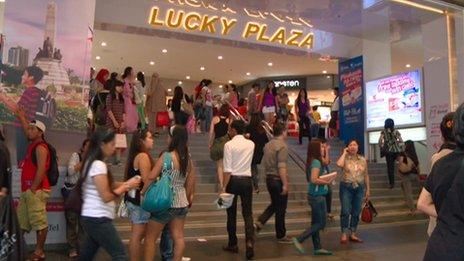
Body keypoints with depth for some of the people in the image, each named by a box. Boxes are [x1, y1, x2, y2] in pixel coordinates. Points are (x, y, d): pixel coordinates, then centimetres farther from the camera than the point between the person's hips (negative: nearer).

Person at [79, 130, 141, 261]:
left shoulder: (91, 162, 11)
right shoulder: (98, 165, -19)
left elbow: (107, 186, 14)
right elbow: (107, 196, -20)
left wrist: (126, 183, 3)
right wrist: (127, 186, -10)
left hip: (92, 218, 10)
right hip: (98, 219, -10)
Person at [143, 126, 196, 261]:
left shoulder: (166, 156, -16)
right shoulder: (188, 159, 1)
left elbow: (151, 177, -17)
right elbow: (190, 183, 7)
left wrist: (143, 192, -2)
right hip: (182, 204, 6)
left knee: (150, 238, 9)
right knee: (178, 237, 14)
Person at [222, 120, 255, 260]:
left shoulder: (229, 145, -10)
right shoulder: (251, 144, 3)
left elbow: (227, 169, -14)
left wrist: (224, 187, -11)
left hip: (233, 180, -3)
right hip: (247, 180, 3)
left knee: (232, 213, 10)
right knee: (248, 213, 9)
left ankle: (233, 244, 22)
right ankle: (250, 241, -8)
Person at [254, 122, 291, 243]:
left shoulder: (268, 145, 8)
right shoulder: (282, 146, -17)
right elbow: (282, 167, -23)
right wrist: (285, 184, -21)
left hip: (269, 178, 8)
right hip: (278, 180, -8)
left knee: (274, 204, 22)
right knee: (280, 208, 6)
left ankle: (259, 223, 9)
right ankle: (281, 236, 18)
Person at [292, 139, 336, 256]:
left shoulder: (312, 161, 9)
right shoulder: (316, 162, -18)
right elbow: (314, 180, -27)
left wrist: (326, 179, 7)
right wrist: (327, 182, -14)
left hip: (314, 196, 9)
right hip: (318, 196, -9)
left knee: (316, 223, 13)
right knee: (321, 223, 2)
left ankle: (318, 248, 22)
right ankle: (299, 239, 1)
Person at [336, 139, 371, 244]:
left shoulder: (363, 160, 8)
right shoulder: (345, 158, -2)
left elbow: (366, 175, 12)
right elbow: (339, 164, -26)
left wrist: (368, 189, 10)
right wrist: (344, 153, -12)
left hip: (359, 188, 4)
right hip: (346, 187, -3)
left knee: (356, 212, 7)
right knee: (345, 212, -7)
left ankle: (353, 234, 19)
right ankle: (344, 234, 4)